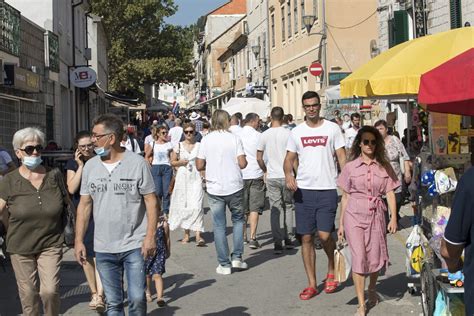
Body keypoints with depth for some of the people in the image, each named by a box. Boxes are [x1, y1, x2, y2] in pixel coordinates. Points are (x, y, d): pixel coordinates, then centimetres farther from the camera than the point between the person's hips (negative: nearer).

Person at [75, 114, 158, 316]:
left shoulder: (137, 163, -6)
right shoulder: (90, 166, 5)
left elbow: (151, 201, -4)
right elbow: (84, 205, 9)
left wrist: (150, 236, -11)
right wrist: (79, 240, 5)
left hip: (134, 246, -3)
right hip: (104, 248, 3)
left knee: (137, 299, -3)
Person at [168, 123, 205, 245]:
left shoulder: (199, 145, 5)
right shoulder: (178, 146, 6)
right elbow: (172, 161, 11)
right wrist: (180, 163, -8)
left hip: (196, 178, -1)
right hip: (182, 178, 2)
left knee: (196, 206, -12)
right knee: (183, 205, 6)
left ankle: (198, 235, -16)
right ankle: (186, 234, 19)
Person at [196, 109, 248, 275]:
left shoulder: (206, 140, -2)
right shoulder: (234, 138, -5)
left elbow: (199, 166, -1)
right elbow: (242, 163, -10)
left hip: (214, 189, 0)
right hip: (234, 187, 0)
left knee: (219, 226, 7)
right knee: (238, 219, 19)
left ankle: (224, 264, 8)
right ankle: (237, 257, 12)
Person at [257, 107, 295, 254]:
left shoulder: (265, 135, -2)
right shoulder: (288, 133, -7)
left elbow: (259, 158, 2)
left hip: (272, 177, 1)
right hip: (287, 176, -1)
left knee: (275, 209, 5)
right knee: (288, 206, 15)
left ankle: (277, 243, 2)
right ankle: (288, 239, 16)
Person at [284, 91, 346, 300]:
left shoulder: (332, 128, 3)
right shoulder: (296, 132, 9)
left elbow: (342, 157, 2)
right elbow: (289, 159, 12)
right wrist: (288, 174, -10)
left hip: (327, 190, -2)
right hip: (304, 190, 3)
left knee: (324, 235, -9)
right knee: (306, 238, 4)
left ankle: (332, 271, 21)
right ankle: (311, 284, 13)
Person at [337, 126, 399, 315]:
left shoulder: (384, 166, 6)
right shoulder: (351, 166, 4)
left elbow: (390, 193, 5)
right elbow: (345, 197, 7)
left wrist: (393, 217, -7)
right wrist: (341, 224, 7)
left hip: (376, 215, 2)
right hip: (354, 215, -1)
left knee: (376, 257, 8)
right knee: (359, 257, -7)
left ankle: (372, 291, 38)